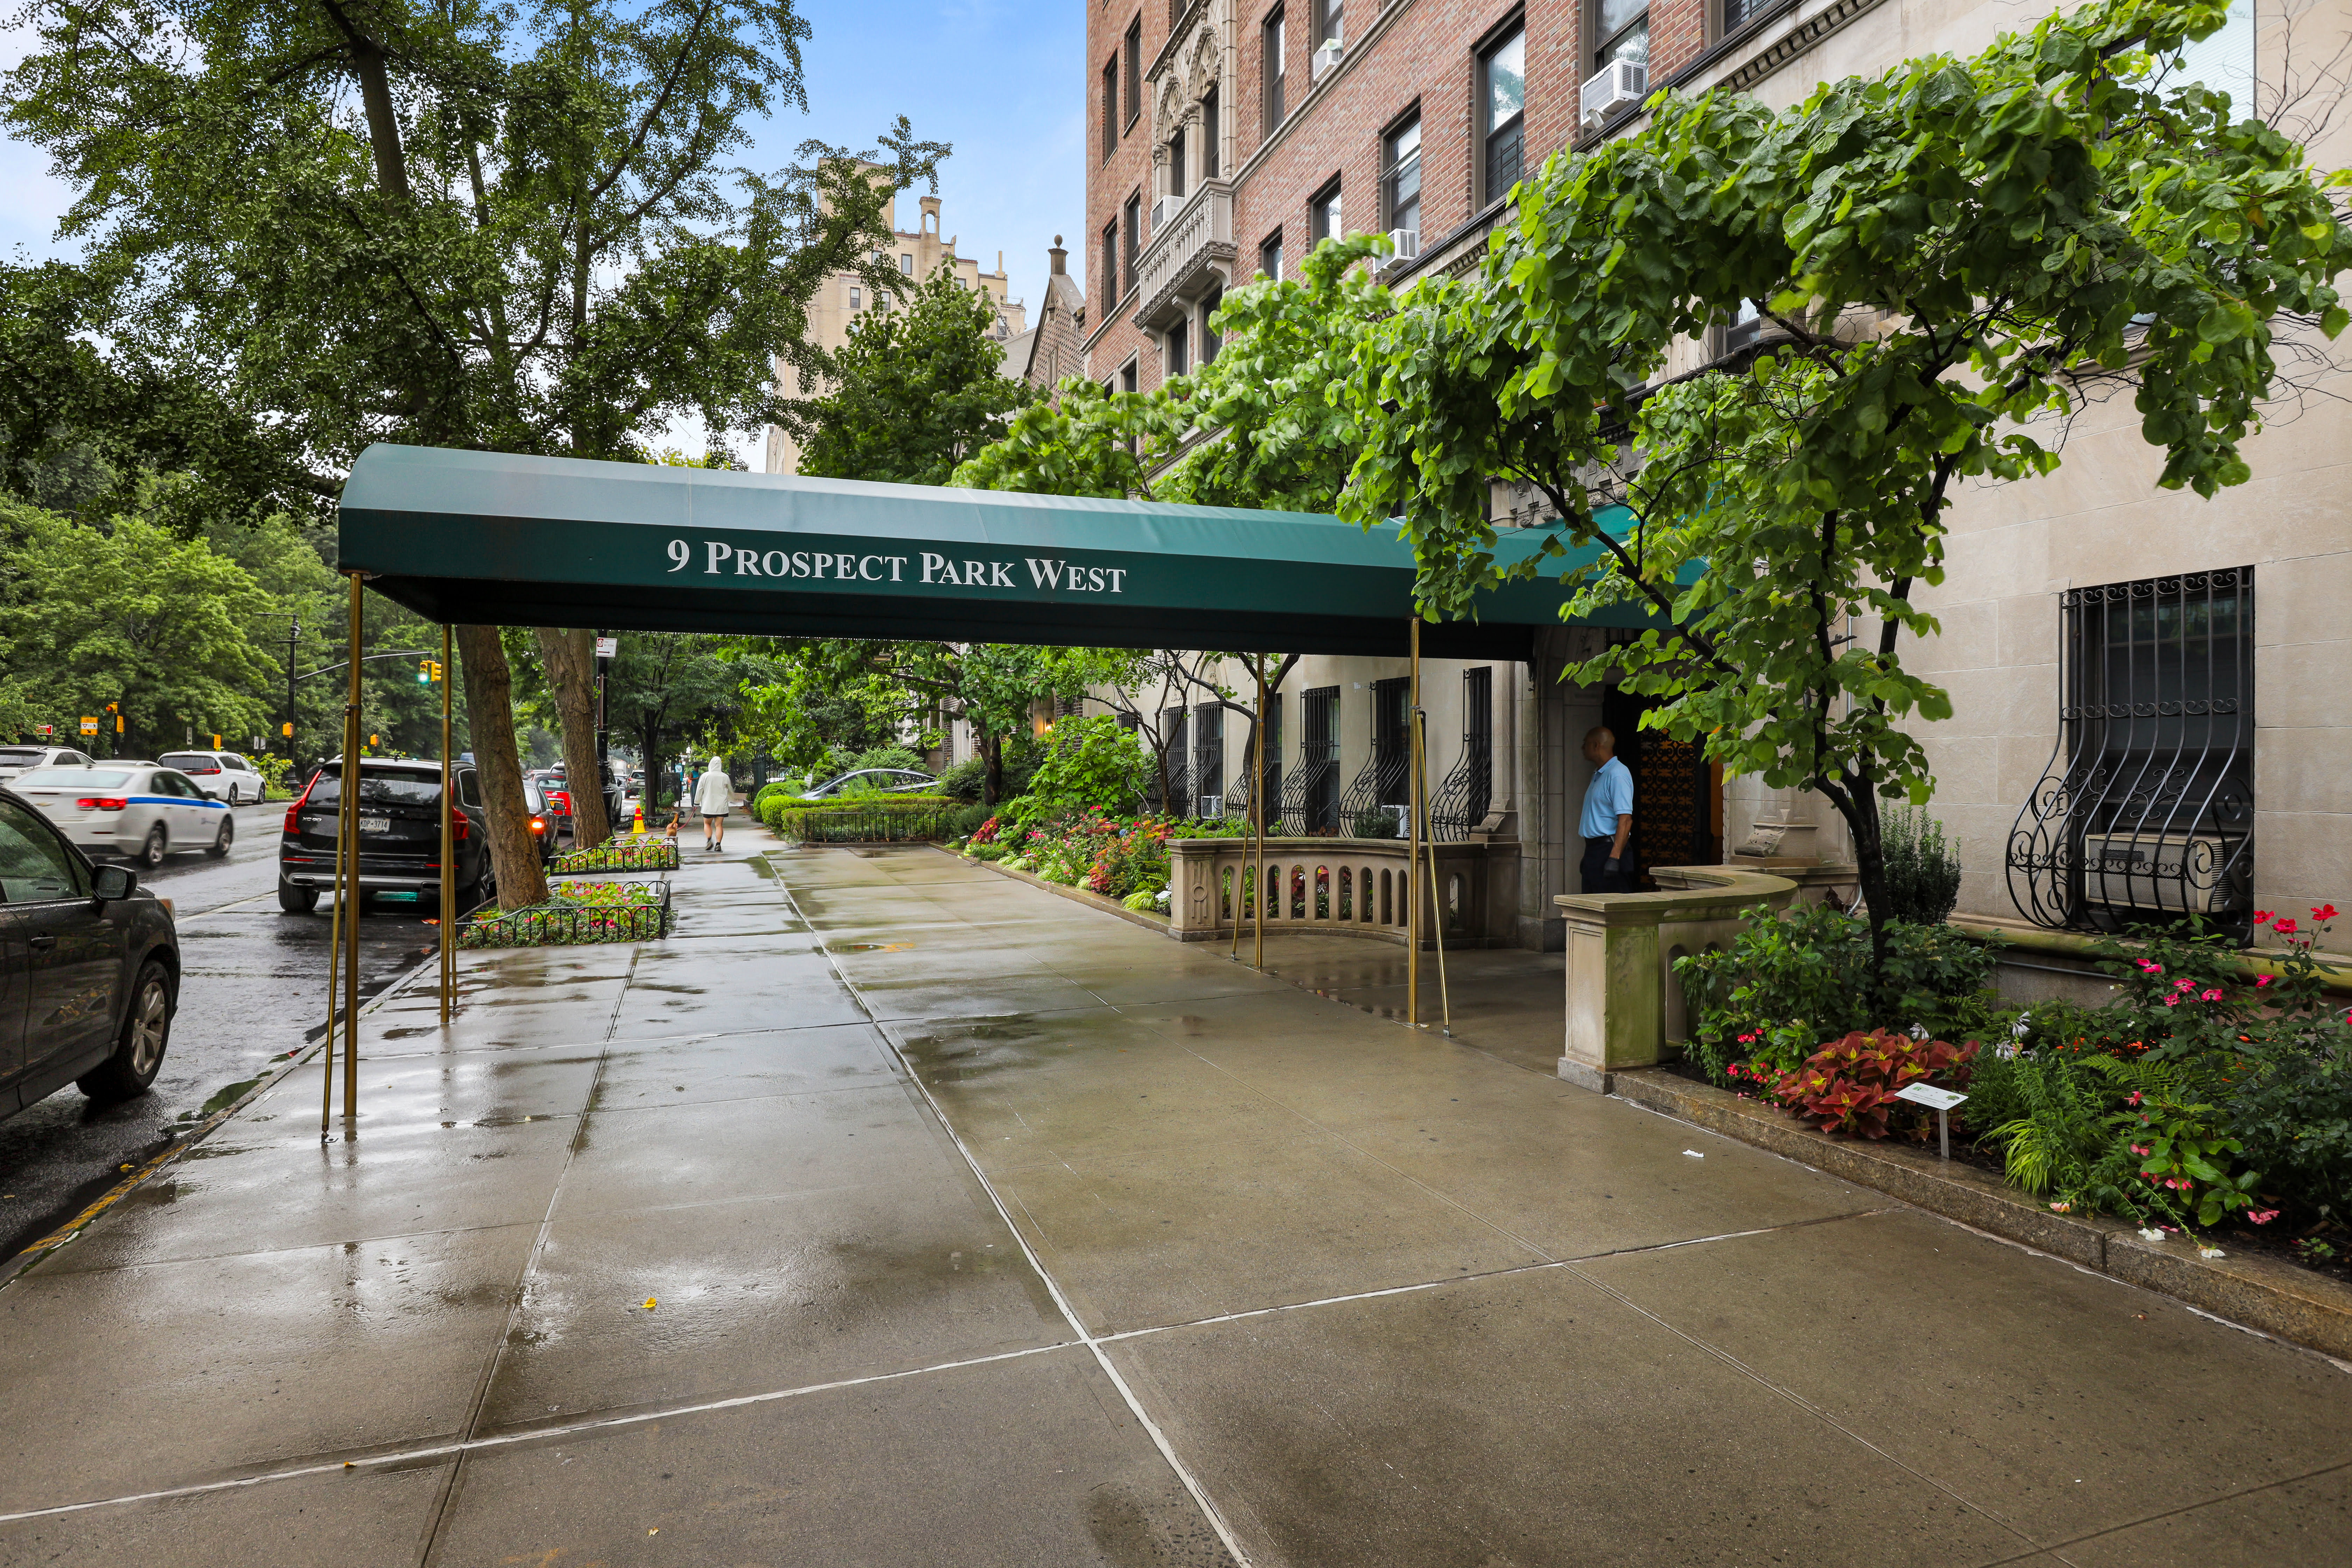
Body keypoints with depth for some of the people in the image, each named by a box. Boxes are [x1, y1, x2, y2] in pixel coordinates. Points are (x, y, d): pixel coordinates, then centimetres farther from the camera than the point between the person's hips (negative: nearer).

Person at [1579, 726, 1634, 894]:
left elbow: (1626, 820, -22)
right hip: (1594, 848, 10)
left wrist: (1614, 858, -27)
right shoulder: (1598, 774, 17)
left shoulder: (1618, 774, -15)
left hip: (1608, 848, -10)